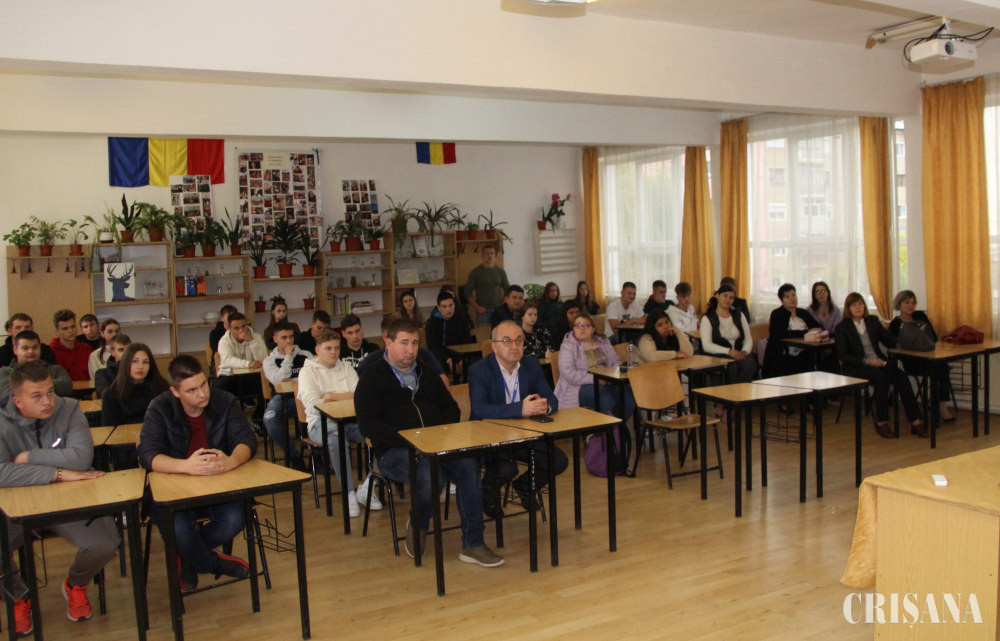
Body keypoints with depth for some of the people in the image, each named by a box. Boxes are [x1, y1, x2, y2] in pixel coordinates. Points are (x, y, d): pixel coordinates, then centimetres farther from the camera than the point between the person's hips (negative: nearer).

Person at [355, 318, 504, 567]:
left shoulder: (426, 374, 22)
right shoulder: (372, 378, 5)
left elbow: (452, 409, 23)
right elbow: (367, 425, -7)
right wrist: (408, 439, -18)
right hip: (394, 451, -4)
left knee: (469, 466, -26)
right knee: (430, 475, -35)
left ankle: (472, 544, -21)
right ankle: (417, 527, -2)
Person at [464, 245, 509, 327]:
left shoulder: (500, 271, 7)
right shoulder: (475, 272, 0)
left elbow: (508, 290, 13)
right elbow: (468, 292, 0)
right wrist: (477, 307, -9)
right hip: (483, 310, -2)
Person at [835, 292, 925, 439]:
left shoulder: (873, 321, 16)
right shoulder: (842, 327, 2)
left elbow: (891, 341, 13)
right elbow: (843, 355, -7)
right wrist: (866, 360, -17)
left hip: (878, 362, 4)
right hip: (856, 368, -4)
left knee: (901, 376, -26)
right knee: (881, 377, -35)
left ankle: (915, 421, -29)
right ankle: (882, 422, -29)